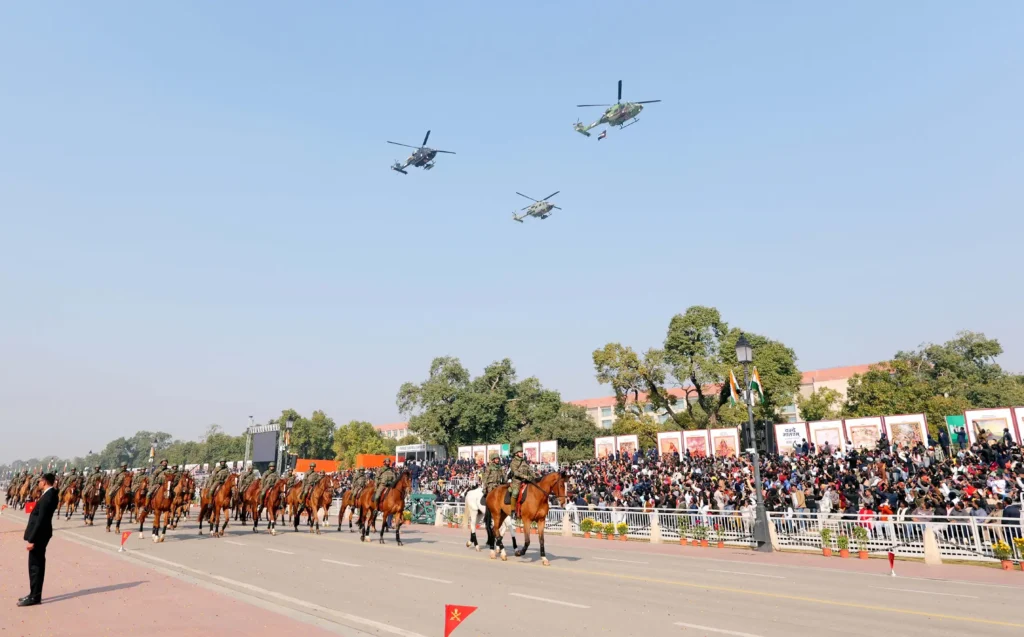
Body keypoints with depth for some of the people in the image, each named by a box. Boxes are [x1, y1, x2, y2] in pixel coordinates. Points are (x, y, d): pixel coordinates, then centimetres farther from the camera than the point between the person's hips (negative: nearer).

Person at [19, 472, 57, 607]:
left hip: (39, 535, -10)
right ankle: (34, 594, 24)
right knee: (37, 564, 16)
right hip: (40, 534, 10)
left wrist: (32, 539, -22)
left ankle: (34, 597, 6)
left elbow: (41, 520, -24)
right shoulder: (51, 494, 8)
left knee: (35, 565, -2)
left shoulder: (48, 496, -23)